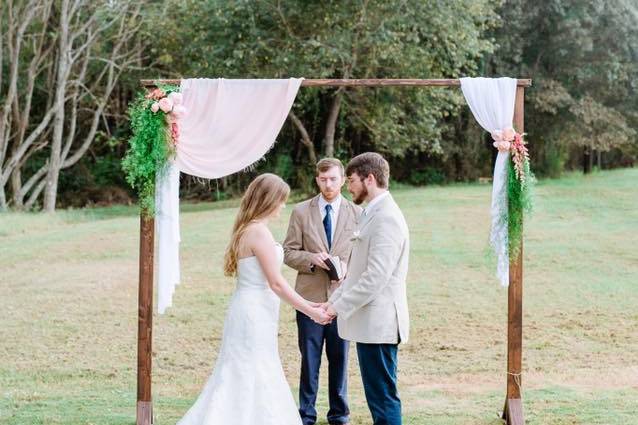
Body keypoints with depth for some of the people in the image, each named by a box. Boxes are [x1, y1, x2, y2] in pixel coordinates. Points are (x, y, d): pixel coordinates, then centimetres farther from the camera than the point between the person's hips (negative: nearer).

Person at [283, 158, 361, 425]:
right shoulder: (301, 212, 4)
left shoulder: (356, 213, 4)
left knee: (339, 358, 8)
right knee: (309, 358, 5)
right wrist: (311, 259, -14)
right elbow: (289, 252, 4)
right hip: (310, 296, 0)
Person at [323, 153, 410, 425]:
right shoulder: (372, 214, 16)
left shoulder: (387, 218, -17)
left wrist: (339, 306, -16)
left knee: (383, 396, -5)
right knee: (377, 394, 15)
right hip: (370, 321, 10)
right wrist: (334, 300, 12)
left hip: (378, 323, -10)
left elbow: (376, 277, -22)